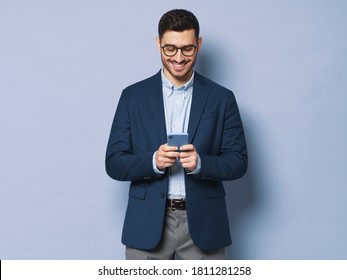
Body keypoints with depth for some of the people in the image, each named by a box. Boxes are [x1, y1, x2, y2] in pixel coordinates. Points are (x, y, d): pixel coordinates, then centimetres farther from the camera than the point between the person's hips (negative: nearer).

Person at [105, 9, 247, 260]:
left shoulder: (221, 98, 4)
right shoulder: (133, 96, 3)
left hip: (203, 225, 0)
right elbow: (114, 163, 1)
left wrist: (201, 163, -18)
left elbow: (238, 162, 2)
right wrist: (153, 161, -18)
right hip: (148, 227, 0)